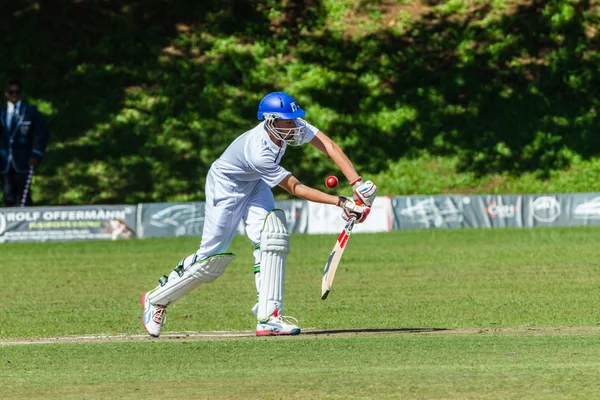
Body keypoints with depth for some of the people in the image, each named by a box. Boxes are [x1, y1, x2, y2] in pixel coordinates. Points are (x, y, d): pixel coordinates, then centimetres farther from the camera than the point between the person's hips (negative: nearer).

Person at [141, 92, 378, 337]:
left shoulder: (292, 125, -22)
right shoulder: (258, 152, -39)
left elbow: (329, 146, -25)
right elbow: (294, 188, -33)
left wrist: (357, 183, -37)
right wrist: (341, 203, -36)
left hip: (254, 185, 7)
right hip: (225, 187, -7)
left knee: (273, 236, -15)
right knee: (212, 258, -3)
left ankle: (268, 316, -17)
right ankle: (157, 299, 18)